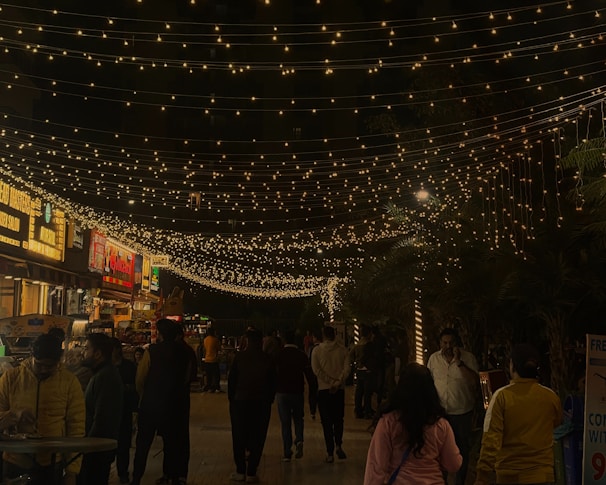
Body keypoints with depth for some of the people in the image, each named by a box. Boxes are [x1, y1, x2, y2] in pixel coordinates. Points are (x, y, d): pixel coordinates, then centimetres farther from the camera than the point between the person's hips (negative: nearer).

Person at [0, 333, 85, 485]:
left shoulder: (69, 382, -3)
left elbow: (76, 428, -2)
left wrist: (72, 471, -6)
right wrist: (13, 415, -19)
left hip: (51, 465, -1)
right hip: (15, 463, 1)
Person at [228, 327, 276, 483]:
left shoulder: (239, 357, -5)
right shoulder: (267, 359, -1)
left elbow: (231, 380, -3)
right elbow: (272, 383, 1)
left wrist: (231, 398, 7)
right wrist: (269, 400, 10)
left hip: (240, 402, 0)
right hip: (261, 404, 1)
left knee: (239, 438, 10)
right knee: (257, 439, 6)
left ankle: (240, 471, 10)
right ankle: (251, 473, 5)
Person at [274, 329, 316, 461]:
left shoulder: (278, 356, -4)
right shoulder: (301, 355, -2)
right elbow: (309, 375, -2)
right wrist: (312, 391, 7)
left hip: (282, 392, -1)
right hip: (297, 392, 1)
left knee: (285, 422, 6)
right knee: (298, 419, 18)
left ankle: (287, 453, 4)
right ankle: (299, 441, -8)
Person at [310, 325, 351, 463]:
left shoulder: (317, 350, -2)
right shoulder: (343, 350, 1)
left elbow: (316, 370, -9)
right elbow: (347, 369, -8)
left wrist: (330, 381, -8)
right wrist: (338, 382, -12)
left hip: (324, 389, -1)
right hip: (340, 389, 1)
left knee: (327, 421, 4)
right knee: (338, 419, 17)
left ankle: (330, 453, 2)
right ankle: (338, 445, 0)